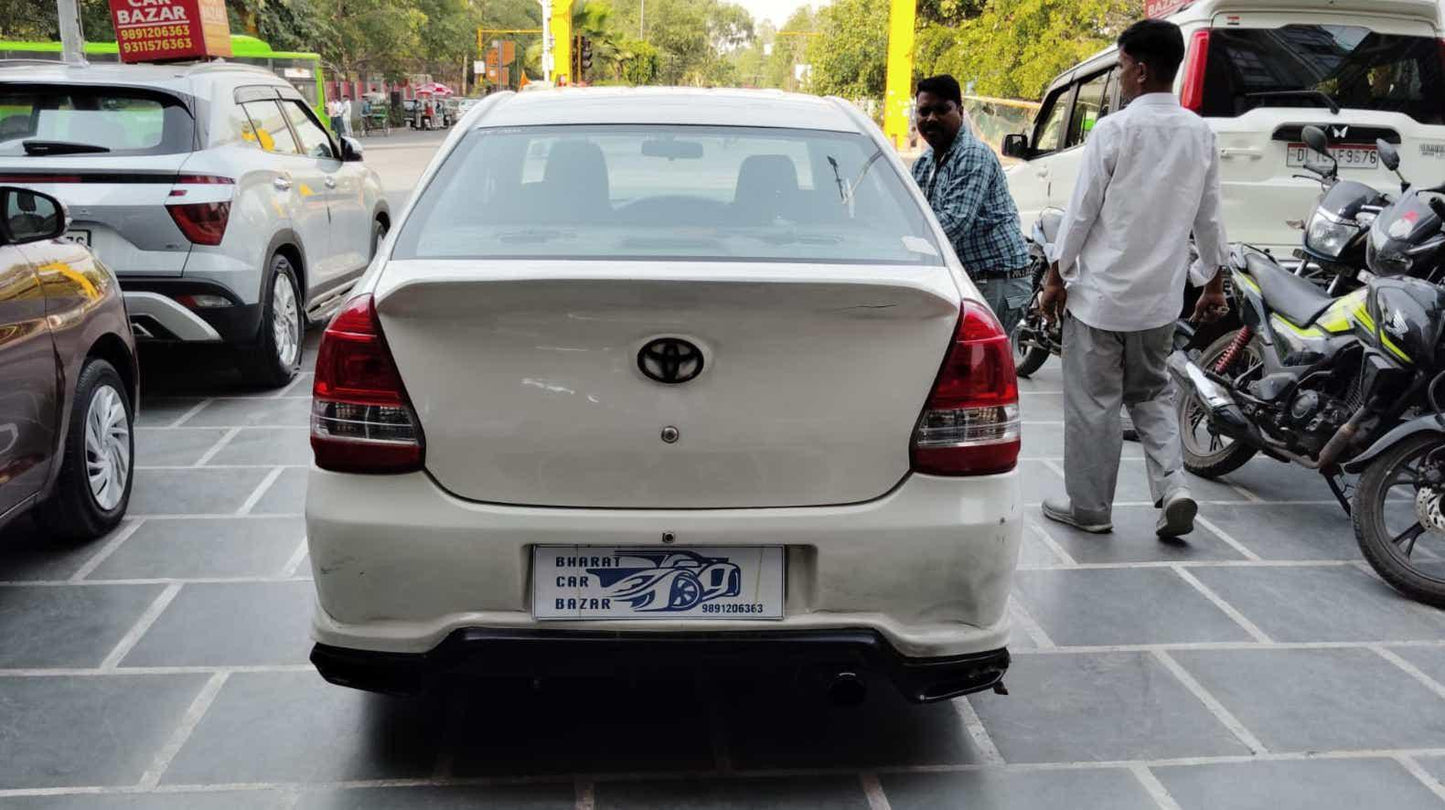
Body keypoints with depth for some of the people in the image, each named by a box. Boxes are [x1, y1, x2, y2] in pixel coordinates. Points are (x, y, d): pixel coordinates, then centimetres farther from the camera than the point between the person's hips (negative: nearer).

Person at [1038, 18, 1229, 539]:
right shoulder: (1200, 134, 5)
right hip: (1161, 297, 6)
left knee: (1093, 401, 5)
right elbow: (1209, 218, 9)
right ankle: (1172, 487, 3)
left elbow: (1082, 211, -11)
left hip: (1102, 291, -5)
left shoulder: (1115, 130, -12)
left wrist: (1056, 277, -2)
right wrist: (1214, 283, 19)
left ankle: (1090, 508, 13)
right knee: (1151, 392, 20)